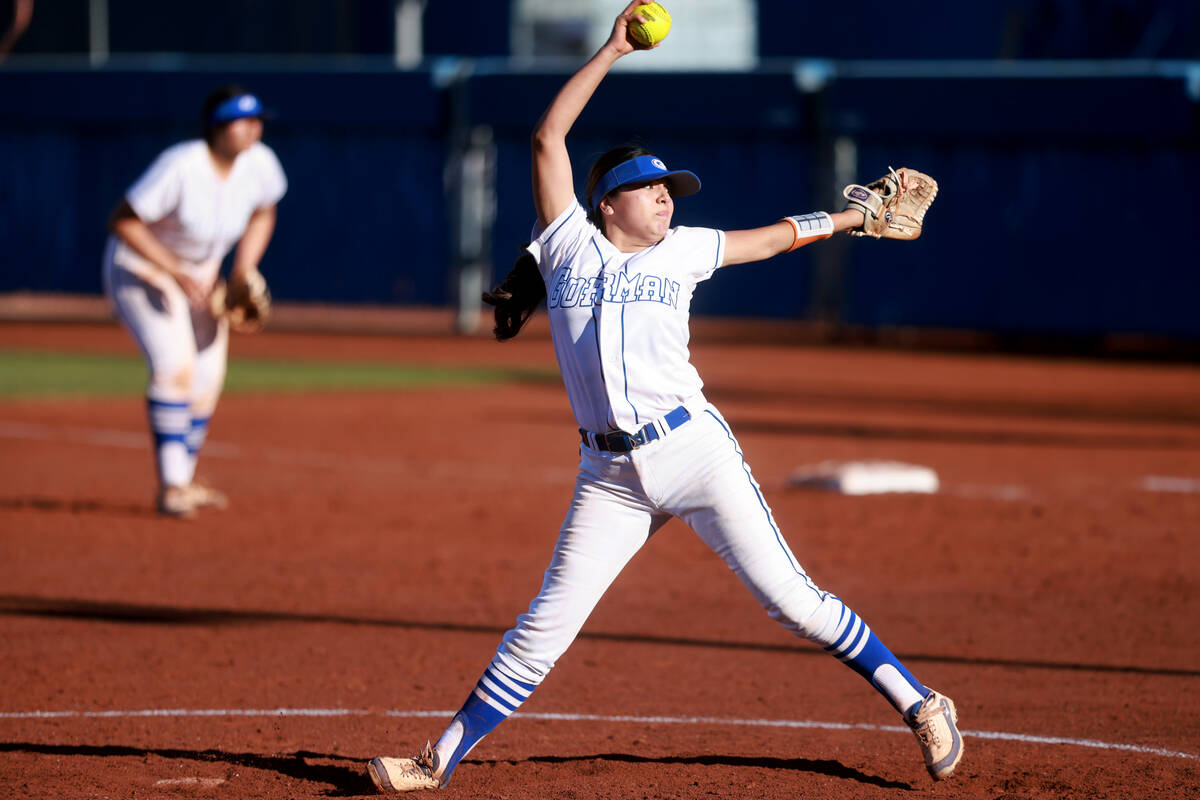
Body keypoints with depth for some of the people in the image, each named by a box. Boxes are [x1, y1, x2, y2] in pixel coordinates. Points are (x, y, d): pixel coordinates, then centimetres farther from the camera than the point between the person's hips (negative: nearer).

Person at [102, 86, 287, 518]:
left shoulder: (260, 164, -14)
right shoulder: (180, 167, -32)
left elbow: (262, 215, 7)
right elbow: (121, 222, -27)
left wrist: (243, 272, -6)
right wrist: (175, 273, -30)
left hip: (202, 273, 7)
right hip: (141, 266, -7)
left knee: (207, 380, 7)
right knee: (175, 365, -22)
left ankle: (184, 482, 23)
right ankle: (171, 486, -19)